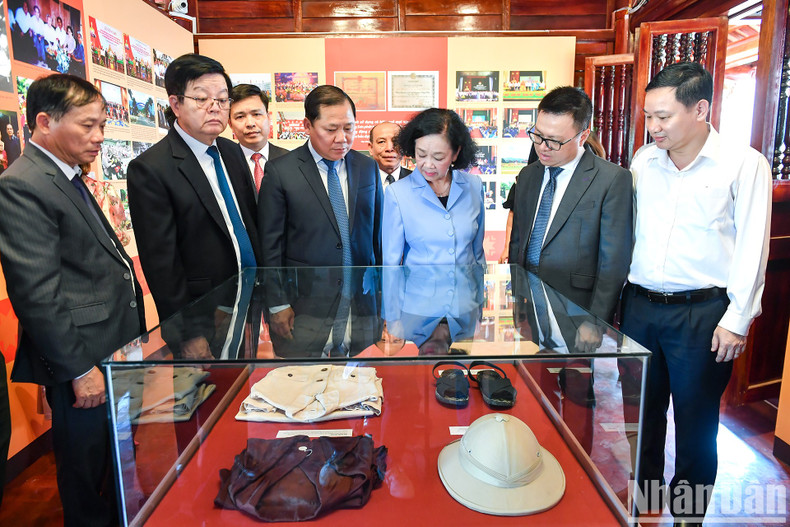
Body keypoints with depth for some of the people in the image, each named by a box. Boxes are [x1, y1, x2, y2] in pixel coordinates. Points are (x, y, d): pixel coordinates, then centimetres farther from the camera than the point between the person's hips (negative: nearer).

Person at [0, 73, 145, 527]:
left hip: (114, 351, 9)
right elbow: (36, 296, -22)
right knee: (88, 477, 11)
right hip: (82, 361, -9)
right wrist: (79, 369, -19)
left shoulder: (69, 178, 14)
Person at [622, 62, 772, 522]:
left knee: (695, 419, 11)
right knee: (642, 411, 17)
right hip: (639, 305, 4)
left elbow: (751, 249, -7)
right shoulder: (644, 161, 6)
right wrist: (618, 297, 8)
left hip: (701, 312, -4)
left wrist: (736, 320, -9)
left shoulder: (744, 164, -6)